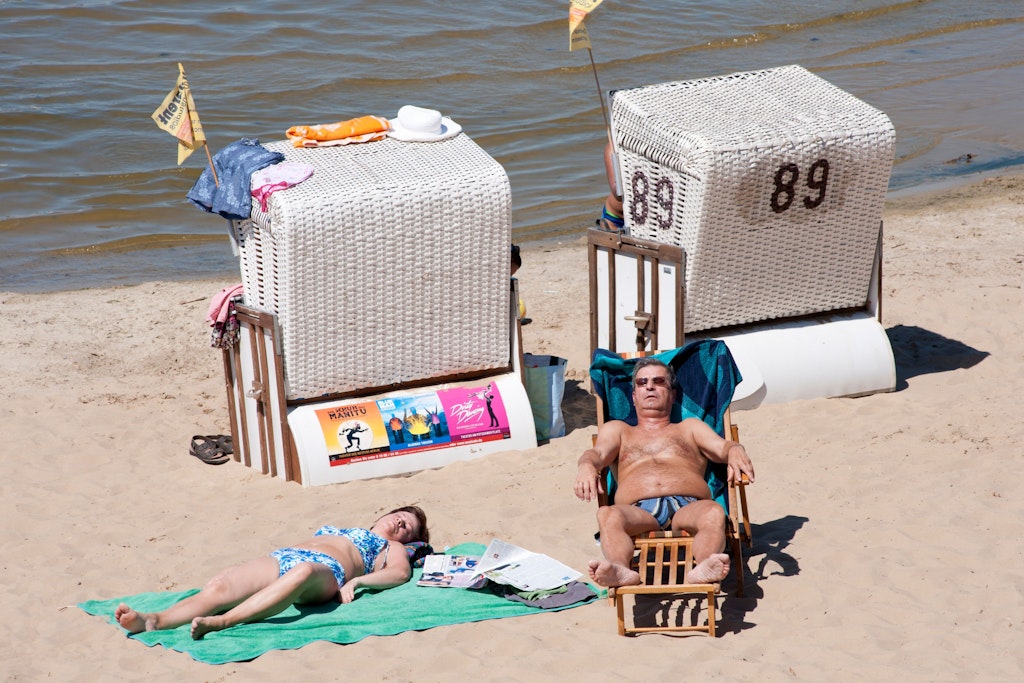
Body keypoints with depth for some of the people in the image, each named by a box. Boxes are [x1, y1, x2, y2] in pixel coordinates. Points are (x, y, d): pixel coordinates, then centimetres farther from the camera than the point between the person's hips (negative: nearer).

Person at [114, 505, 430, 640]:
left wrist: (356, 580, -12)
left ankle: (221, 622, -60)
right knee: (220, 586, -26)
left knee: (302, 572, -44)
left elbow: (401, 573, 6)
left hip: (326, 571, -5)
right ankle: (153, 620, -50)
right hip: (280, 558, 5)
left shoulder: (392, 549, 28)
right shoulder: (337, 531, 43)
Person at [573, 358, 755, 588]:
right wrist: (586, 465, -13)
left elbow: (721, 447, 17)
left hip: (688, 507, 0)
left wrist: (735, 451, -11)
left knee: (714, 512, -37)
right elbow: (598, 453, 14)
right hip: (639, 512, 0)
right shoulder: (617, 429, 35)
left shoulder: (690, 427, 35)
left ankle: (703, 570, -63)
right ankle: (621, 571, -62)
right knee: (608, 514, -36)